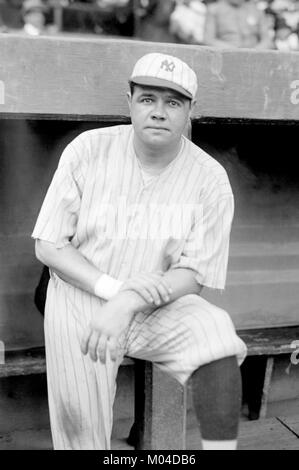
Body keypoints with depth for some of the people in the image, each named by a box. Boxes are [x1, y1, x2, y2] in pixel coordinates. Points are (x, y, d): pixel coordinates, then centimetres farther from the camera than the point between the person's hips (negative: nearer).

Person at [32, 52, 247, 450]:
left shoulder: (210, 178, -7)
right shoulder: (88, 150, -7)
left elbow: (193, 275, -9)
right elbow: (48, 246, -5)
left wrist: (131, 300, -28)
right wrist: (111, 289, -21)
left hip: (161, 304, 0)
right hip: (79, 301, 0)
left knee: (216, 331, -28)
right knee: (80, 427, -5)